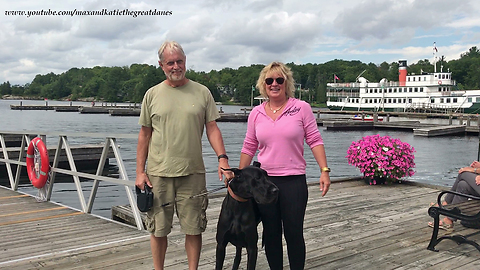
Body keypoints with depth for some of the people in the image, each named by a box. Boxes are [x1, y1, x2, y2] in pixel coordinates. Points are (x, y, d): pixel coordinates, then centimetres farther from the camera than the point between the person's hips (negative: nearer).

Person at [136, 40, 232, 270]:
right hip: (158, 173, 1)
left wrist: (222, 157, -12)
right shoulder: (152, 94, 6)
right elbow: (144, 134, 8)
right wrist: (140, 171, 3)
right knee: (158, 229, 9)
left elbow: (212, 128, 3)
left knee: (194, 228, 6)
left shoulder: (202, 93, 4)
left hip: (193, 173, 0)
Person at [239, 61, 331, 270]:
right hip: (264, 181, 3)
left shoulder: (301, 108, -3)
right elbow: (248, 148, 10)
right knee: (271, 233, 12)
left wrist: (324, 171, -10)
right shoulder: (256, 113, 5)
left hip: (294, 181, -3)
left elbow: (315, 141, -2)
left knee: (294, 233, 3)